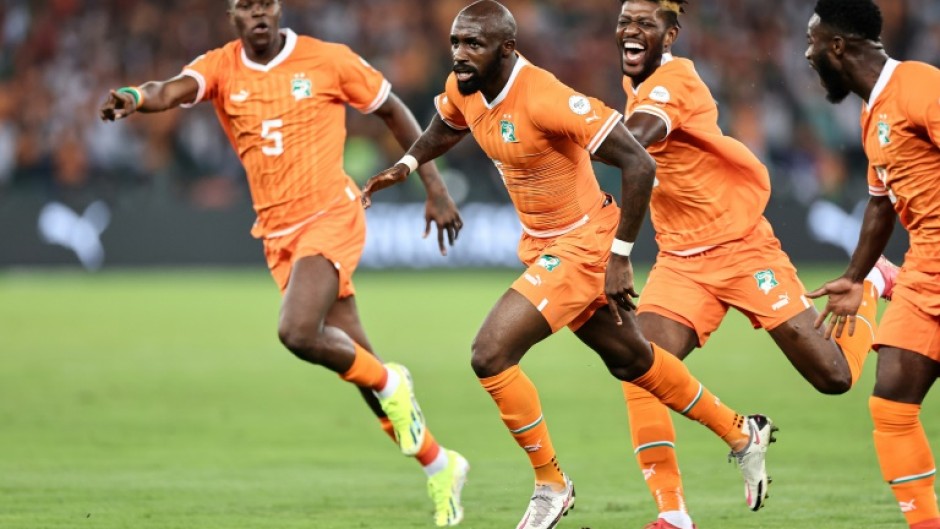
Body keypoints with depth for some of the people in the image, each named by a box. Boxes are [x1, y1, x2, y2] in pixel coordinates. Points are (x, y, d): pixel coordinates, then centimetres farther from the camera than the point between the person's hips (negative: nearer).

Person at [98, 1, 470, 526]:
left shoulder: (327, 59, -4)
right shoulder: (221, 68, 1)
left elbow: (394, 111, 7)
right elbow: (175, 90, -20)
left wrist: (436, 190, 5)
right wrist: (136, 98, -45)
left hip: (331, 215, -4)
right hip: (279, 233, 4)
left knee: (297, 332, -27)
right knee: (358, 364, 7)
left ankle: (390, 383, 0)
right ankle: (439, 466, 23)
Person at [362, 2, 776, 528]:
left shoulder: (545, 99, -30)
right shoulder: (463, 88, -6)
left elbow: (639, 163, -29)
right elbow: (444, 129, 21)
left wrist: (620, 256, -26)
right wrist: (405, 166, 2)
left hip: (581, 244, -9)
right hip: (541, 243, 9)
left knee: (491, 354, -16)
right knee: (630, 357, 23)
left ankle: (551, 485, 2)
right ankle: (743, 433, 42)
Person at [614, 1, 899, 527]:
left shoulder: (675, 80, -19)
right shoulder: (635, 85, 6)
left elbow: (633, 140, -39)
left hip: (741, 247, -7)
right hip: (681, 261, 7)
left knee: (835, 376, 0)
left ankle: (872, 282, 31)